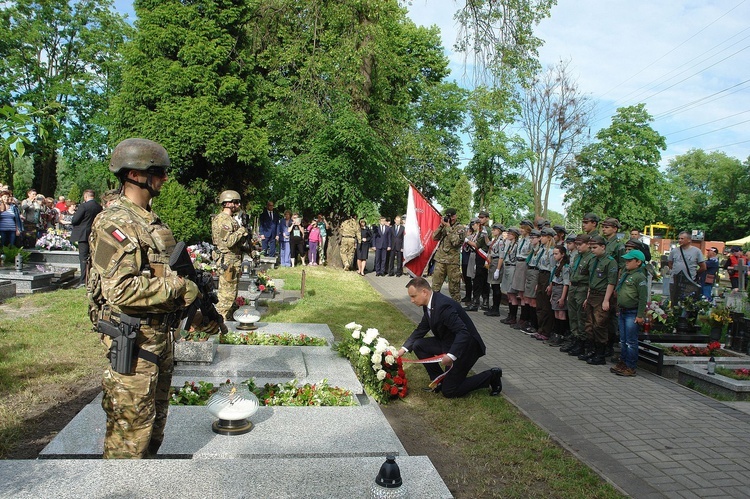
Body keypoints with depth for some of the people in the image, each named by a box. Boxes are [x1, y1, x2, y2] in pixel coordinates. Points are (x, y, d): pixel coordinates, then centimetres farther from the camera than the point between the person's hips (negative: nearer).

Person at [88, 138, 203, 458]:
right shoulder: (115, 223, -17)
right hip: (133, 337, -10)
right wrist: (177, 288, -20)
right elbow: (120, 289, -27)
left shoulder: (153, 222, 13)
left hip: (160, 333, 10)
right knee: (131, 423, 2)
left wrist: (197, 309, 13)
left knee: (155, 417, 22)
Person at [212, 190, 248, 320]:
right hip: (228, 261, -10)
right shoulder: (223, 219, -15)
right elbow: (228, 241, -25)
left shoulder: (231, 219, 17)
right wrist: (241, 231, -13)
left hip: (235, 260, 10)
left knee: (232, 292, 16)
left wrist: (243, 236, 6)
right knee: (227, 294, -6)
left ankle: (228, 317, 25)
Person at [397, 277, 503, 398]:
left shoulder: (443, 305, -30)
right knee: (418, 345, -1)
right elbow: (421, 329, 10)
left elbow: (463, 333, -34)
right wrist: (404, 349, 1)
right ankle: (440, 379, 10)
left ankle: (491, 376, 5)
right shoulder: (429, 305, -1)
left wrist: (451, 356, -42)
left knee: (448, 391, -4)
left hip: (465, 347, -9)